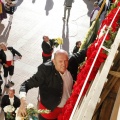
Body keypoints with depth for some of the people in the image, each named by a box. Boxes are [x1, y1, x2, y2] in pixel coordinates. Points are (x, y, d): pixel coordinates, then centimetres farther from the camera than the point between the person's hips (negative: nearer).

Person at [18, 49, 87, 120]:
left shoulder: (70, 65, -14)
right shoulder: (45, 70, -28)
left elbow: (79, 56, 7)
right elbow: (27, 84, -27)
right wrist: (23, 101, -42)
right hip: (49, 111, -5)